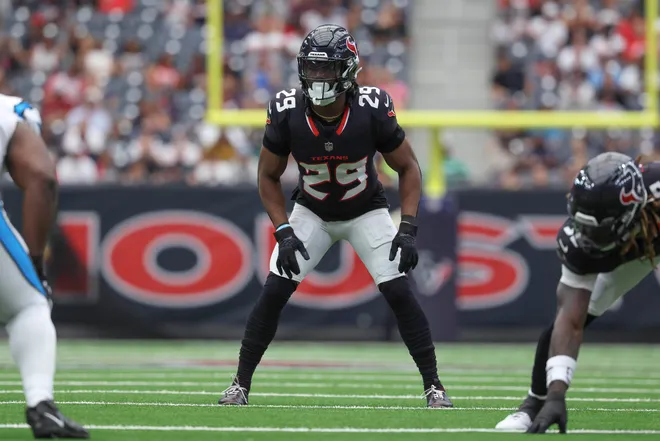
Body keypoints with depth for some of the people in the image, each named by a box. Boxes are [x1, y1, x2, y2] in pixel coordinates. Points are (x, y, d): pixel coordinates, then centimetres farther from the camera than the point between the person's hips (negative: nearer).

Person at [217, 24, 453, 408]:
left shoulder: (373, 110, -28)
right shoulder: (287, 113, -24)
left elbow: (408, 167, -13)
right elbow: (269, 176, -8)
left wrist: (408, 228, -22)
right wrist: (284, 232, -18)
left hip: (366, 213, -1)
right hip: (311, 213, 1)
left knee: (400, 292, -14)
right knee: (274, 292, -11)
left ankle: (434, 386, -2)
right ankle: (241, 385, 1)